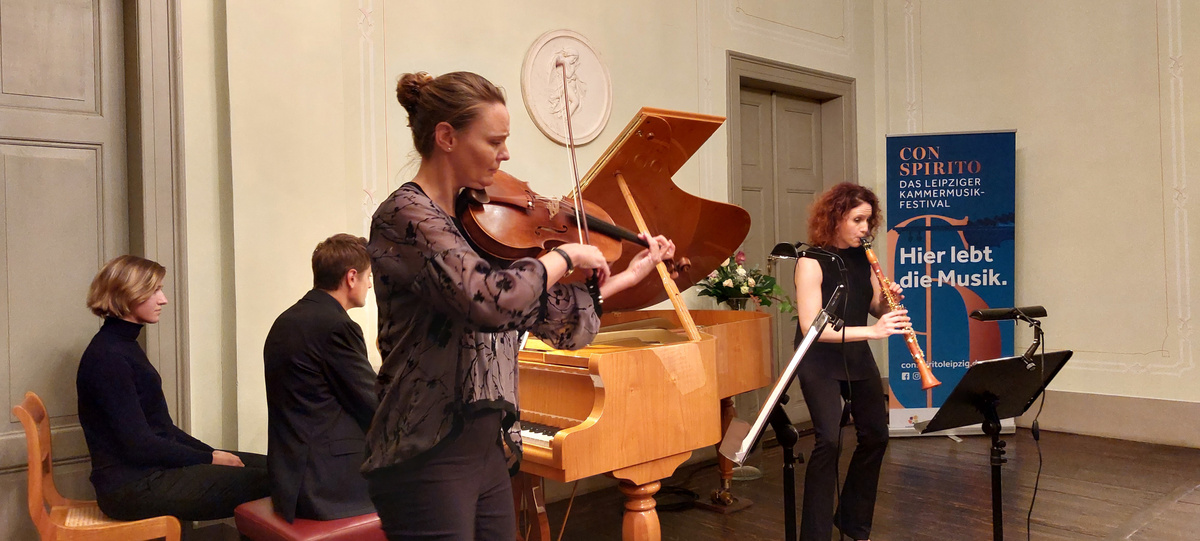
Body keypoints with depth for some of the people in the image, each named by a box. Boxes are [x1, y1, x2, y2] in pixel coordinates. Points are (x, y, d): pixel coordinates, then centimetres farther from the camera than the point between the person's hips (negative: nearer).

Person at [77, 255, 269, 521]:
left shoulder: (123, 346, 15)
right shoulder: (107, 357, -16)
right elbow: (139, 445, -20)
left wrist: (212, 452, 6)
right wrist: (209, 459, -11)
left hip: (151, 471, 10)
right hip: (131, 487, -10)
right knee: (262, 482, -18)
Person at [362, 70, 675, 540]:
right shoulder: (406, 216, -15)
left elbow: (546, 313, 12)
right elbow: (493, 300, -30)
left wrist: (629, 275, 12)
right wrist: (565, 255, -14)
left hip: (486, 449, 8)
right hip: (428, 461, -8)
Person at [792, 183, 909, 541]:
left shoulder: (863, 257, 2)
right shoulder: (812, 262, -18)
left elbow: (875, 307, 12)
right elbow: (810, 326, -25)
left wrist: (888, 300, -11)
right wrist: (870, 331, -31)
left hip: (857, 358, 7)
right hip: (820, 362, -7)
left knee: (875, 435, 10)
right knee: (829, 439, -19)